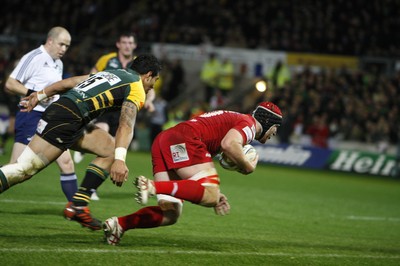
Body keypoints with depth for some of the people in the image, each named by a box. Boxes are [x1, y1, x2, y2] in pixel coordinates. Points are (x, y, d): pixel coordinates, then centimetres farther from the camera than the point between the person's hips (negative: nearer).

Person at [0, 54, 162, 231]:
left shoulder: (112, 73, 26)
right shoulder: (136, 90, 2)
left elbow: (69, 82, 24)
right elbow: (126, 126, -15)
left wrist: (41, 95, 29)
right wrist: (119, 160, -25)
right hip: (66, 120, -9)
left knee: (111, 150, 11)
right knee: (24, 169, -14)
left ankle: (78, 205, 4)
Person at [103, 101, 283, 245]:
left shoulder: (232, 119, 34)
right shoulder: (249, 123, 5)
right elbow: (229, 144, -19)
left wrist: (214, 192, 22)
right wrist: (248, 167, -2)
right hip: (184, 140, -9)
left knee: (170, 215, 4)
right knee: (210, 196, -21)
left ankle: (118, 224, -11)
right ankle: (153, 186, -32)